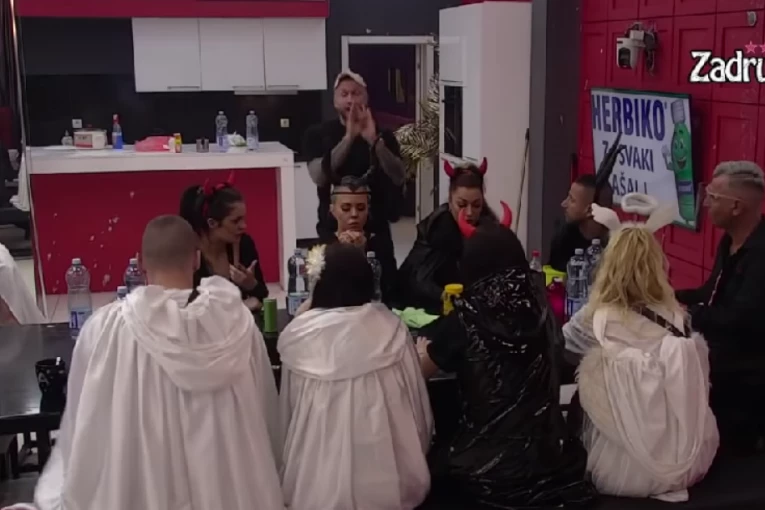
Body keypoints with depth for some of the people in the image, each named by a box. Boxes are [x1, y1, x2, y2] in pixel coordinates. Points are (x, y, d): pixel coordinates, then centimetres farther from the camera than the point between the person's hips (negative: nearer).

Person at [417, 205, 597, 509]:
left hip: (486, 473, -4)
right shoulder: (539, 311, -2)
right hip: (552, 464, 4)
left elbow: (419, 370, 4)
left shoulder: (464, 320, -13)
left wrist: (424, 348, 28)